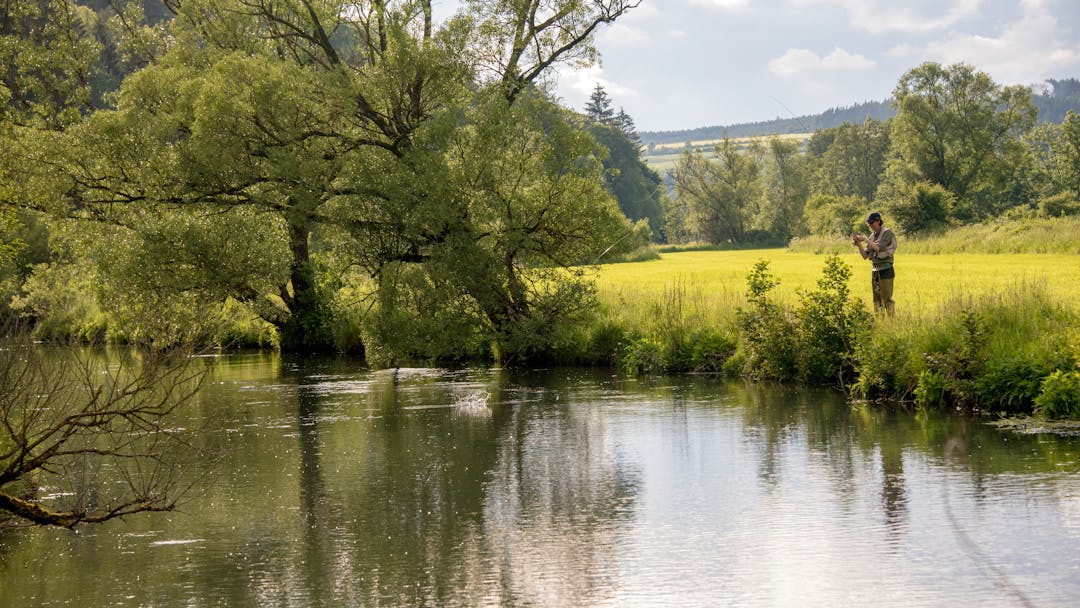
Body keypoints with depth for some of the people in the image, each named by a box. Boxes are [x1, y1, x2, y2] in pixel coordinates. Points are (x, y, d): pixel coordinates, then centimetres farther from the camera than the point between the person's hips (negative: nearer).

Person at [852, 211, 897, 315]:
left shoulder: (887, 233, -7)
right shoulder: (872, 236, 13)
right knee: (877, 301, 8)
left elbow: (878, 248, -20)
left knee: (887, 299, -9)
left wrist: (865, 239, -13)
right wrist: (858, 244, -2)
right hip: (875, 271, 7)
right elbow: (865, 256, 12)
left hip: (886, 270, -7)